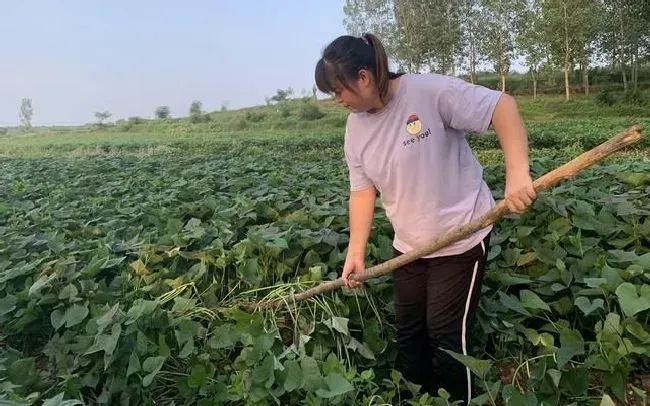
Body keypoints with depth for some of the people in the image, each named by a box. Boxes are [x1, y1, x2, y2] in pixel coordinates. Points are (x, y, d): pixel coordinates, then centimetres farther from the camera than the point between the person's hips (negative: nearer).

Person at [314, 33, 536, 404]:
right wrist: (356, 252, -9)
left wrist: (518, 172, -37)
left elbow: (503, 106, -23)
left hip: (461, 238, -6)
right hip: (408, 245, 7)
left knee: (447, 333, 3)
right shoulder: (356, 127, 0)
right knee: (409, 329, 16)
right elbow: (363, 191, -1)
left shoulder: (431, 91, -21)